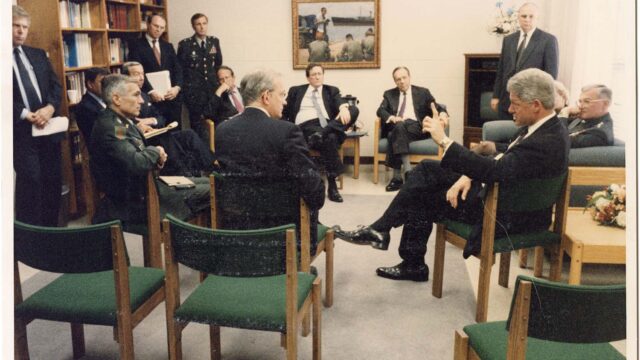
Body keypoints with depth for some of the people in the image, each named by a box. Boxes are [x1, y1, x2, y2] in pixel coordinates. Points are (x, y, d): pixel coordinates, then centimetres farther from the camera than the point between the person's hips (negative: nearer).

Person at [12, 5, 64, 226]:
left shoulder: (38, 54, 16)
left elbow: (55, 84, 10)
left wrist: (50, 108, -8)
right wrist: (26, 115, -15)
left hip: (48, 127, 5)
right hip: (20, 130, -5)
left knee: (53, 181, 8)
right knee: (30, 179, -11)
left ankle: (51, 230, 21)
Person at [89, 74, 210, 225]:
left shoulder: (123, 122, 7)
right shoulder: (109, 127, -23)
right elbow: (136, 164, -33)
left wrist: (158, 156, -5)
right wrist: (155, 152, -12)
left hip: (144, 185, 10)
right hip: (135, 202, -10)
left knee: (207, 183, 8)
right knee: (209, 192, -10)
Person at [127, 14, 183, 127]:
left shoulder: (168, 46, 18)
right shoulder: (136, 45, 1)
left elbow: (177, 69, 10)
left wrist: (177, 87, -8)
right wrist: (151, 91, -20)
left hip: (172, 97, 5)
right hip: (151, 99, -5)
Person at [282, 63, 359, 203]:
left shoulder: (332, 90, 23)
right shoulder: (296, 91, 22)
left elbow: (339, 102, 1)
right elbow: (284, 112, 16)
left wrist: (344, 107, -24)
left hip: (328, 125, 3)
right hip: (306, 126, -2)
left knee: (353, 110, -23)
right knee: (329, 138, -36)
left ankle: (322, 134, -39)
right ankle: (331, 185, -34)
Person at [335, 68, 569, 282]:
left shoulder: (548, 142, -28)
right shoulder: (544, 127, 2)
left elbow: (496, 170, -36)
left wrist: (444, 141, -33)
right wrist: (469, 176, -8)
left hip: (507, 215, -9)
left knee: (423, 198, -3)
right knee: (425, 170, 1)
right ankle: (385, 237, 4)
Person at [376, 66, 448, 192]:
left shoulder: (423, 92, 17)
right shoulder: (389, 94, 20)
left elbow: (436, 108, 12)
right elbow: (380, 110, 5)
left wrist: (442, 113, -13)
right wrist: (392, 117, -17)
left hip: (416, 128, -1)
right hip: (395, 127, 1)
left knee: (401, 126, -35)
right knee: (398, 126, -35)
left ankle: (397, 176, -36)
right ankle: (407, 171, -35)